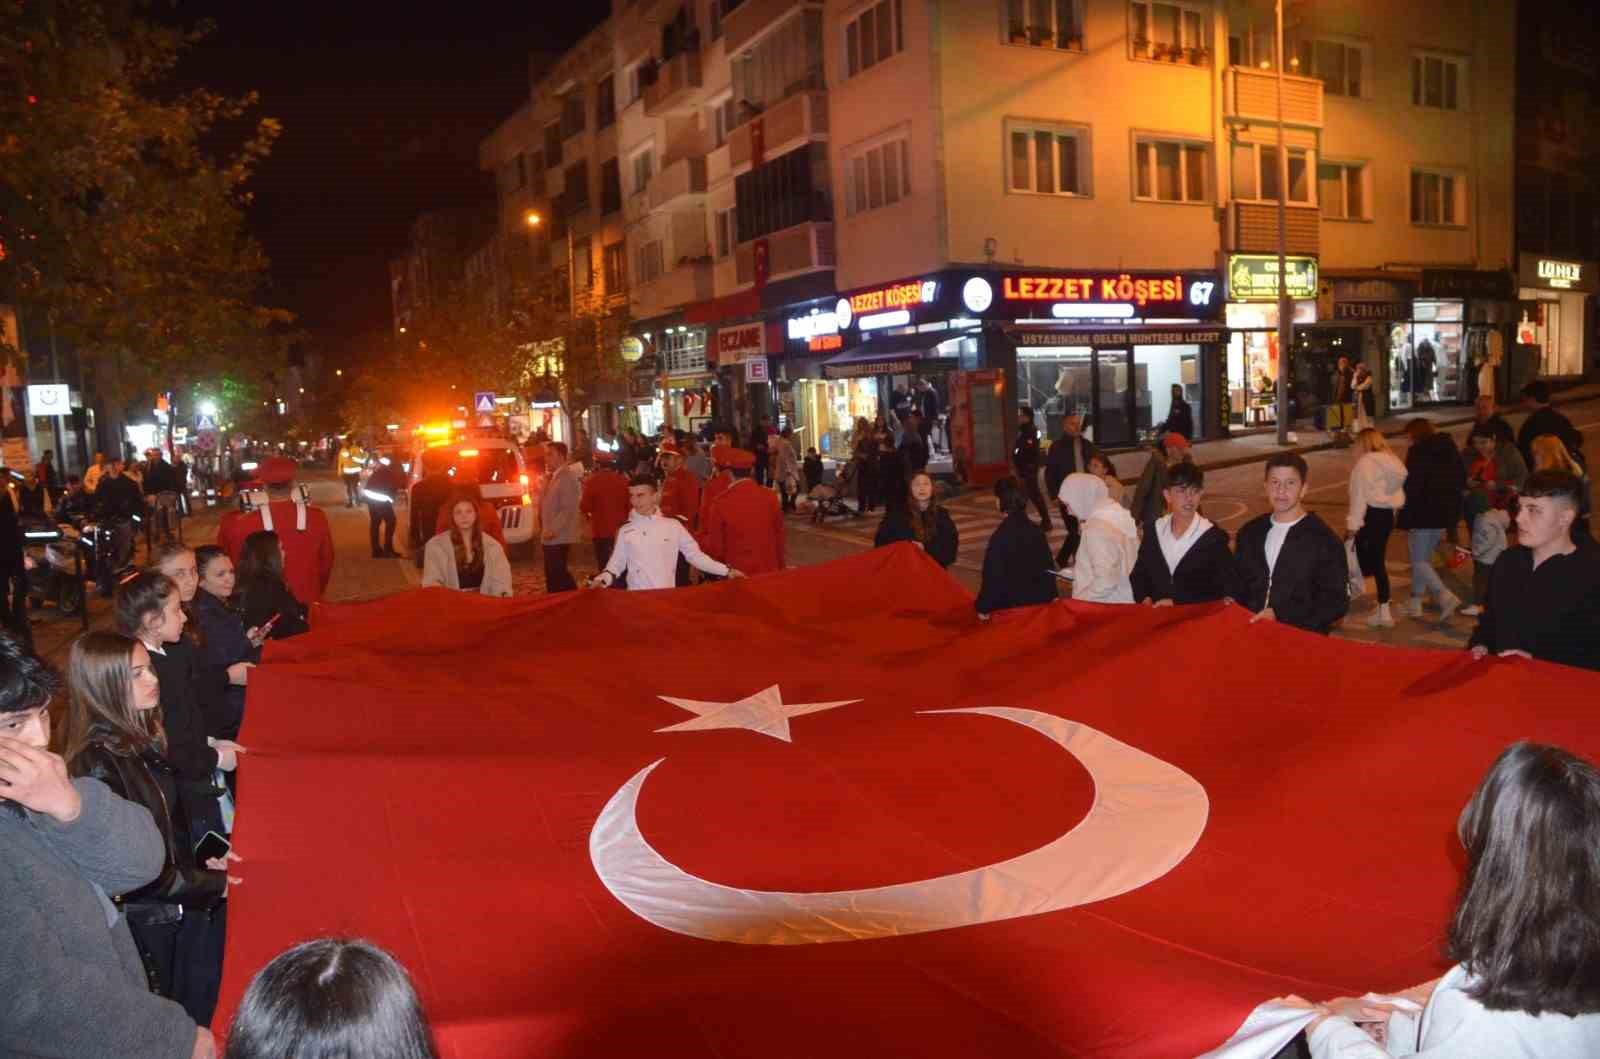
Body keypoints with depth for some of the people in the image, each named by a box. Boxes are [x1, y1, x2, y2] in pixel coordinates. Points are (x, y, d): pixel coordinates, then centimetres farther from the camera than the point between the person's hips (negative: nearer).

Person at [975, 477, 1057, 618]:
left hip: (1011, 605, -6)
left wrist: (984, 607, -10)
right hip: (1039, 601, 6)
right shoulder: (1037, 531, 0)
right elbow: (1048, 566, 7)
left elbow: (993, 575, -19)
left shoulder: (1000, 537, -20)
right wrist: (1052, 595, 19)